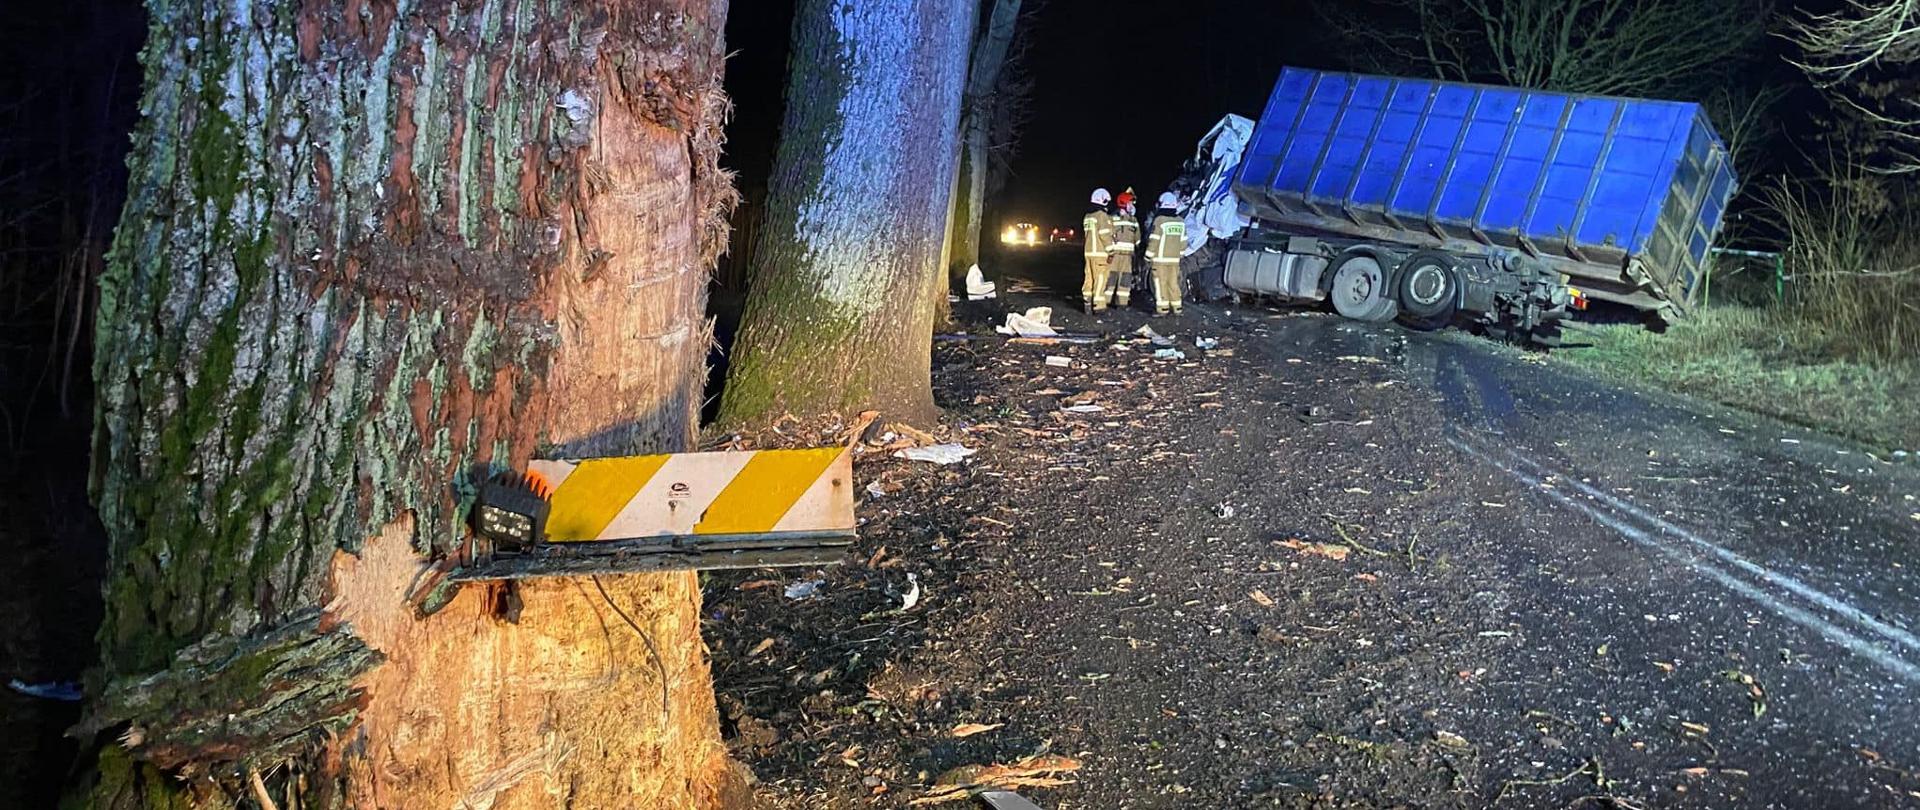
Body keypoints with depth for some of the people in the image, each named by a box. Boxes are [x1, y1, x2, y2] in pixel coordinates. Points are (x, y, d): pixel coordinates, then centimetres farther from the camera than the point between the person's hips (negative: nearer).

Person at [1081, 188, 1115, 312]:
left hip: (1089, 251, 8)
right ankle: (1098, 305, -8)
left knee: (1090, 277, 11)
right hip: (1100, 252, -8)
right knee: (1100, 278, -6)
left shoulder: (1088, 216, 14)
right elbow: (1105, 234, -16)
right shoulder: (1102, 215, -12)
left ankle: (1087, 302, 13)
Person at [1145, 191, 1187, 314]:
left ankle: (1163, 307, -2)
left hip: (1160, 258, -5)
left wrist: (1148, 256, -2)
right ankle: (1176, 307, 11)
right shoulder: (1181, 222, 5)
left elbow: (1153, 241, -12)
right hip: (1175, 259, 5)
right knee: (1173, 282, 11)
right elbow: (1183, 242, 10)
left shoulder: (1159, 220, -12)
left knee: (1161, 282, -1)